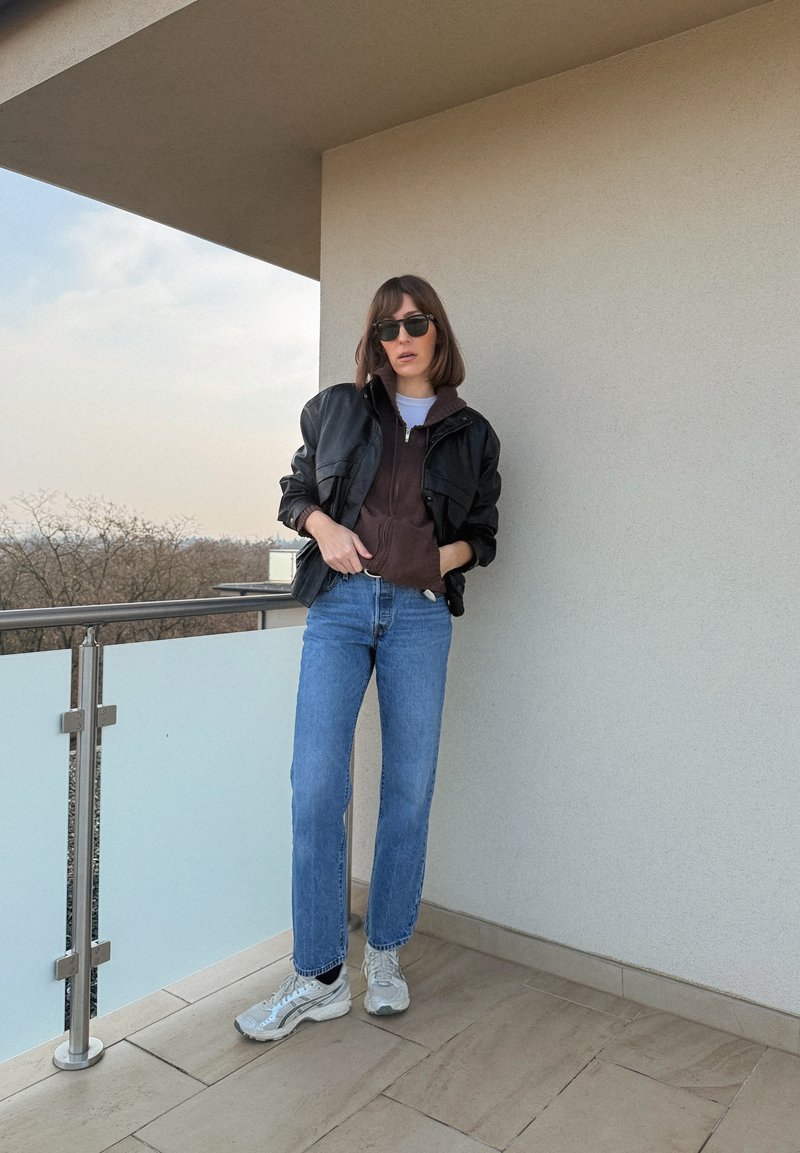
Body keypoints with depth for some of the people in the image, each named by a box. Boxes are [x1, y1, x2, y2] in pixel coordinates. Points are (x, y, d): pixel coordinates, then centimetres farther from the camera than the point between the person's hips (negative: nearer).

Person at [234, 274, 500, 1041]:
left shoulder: (471, 434, 11)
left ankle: (385, 955, 25)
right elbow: (294, 490, 16)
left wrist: (449, 557, -5)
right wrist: (321, 524, -5)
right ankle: (319, 977, 8)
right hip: (340, 607, 0)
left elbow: (483, 531, 16)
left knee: (409, 790, 5)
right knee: (316, 789, -6)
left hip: (421, 615, 1)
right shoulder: (338, 409, 11)